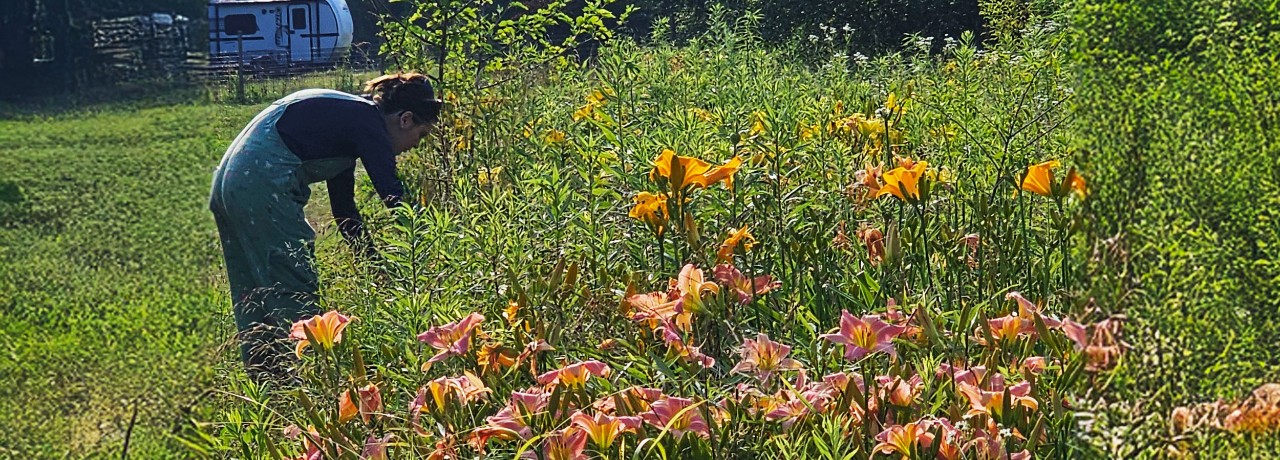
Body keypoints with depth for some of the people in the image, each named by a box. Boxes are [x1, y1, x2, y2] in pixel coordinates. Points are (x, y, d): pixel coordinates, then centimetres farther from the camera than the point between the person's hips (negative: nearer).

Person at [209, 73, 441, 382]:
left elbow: (344, 208, 25)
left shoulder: (346, 116, 21)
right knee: (297, 297, -4)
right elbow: (394, 197, -12)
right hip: (263, 191, -10)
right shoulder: (367, 122, -6)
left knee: (254, 304, 15)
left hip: (229, 183, 10)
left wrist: (376, 263, 25)